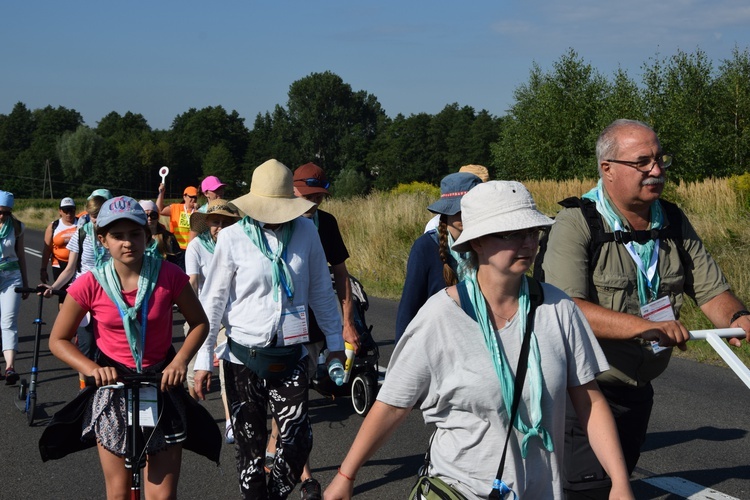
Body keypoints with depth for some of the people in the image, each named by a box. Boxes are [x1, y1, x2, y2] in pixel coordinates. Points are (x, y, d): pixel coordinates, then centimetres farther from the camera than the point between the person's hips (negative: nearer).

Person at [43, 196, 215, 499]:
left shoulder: (169, 276, -11)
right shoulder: (90, 285, -11)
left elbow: (199, 323, 2)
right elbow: (58, 340, -2)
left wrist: (180, 360, -14)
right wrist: (92, 369, -18)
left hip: (162, 386, 0)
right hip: (112, 388, 0)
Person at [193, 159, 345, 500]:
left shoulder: (306, 232, 0)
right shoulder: (233, 238, -6)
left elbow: (321, 291, 10)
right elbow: (212, 301, -1)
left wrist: (334, 342, 13)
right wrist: (203, 360, -2)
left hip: (290, 354, 2)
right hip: (244, 356, -1)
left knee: (298, 439, -4)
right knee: (250, 445, 7)